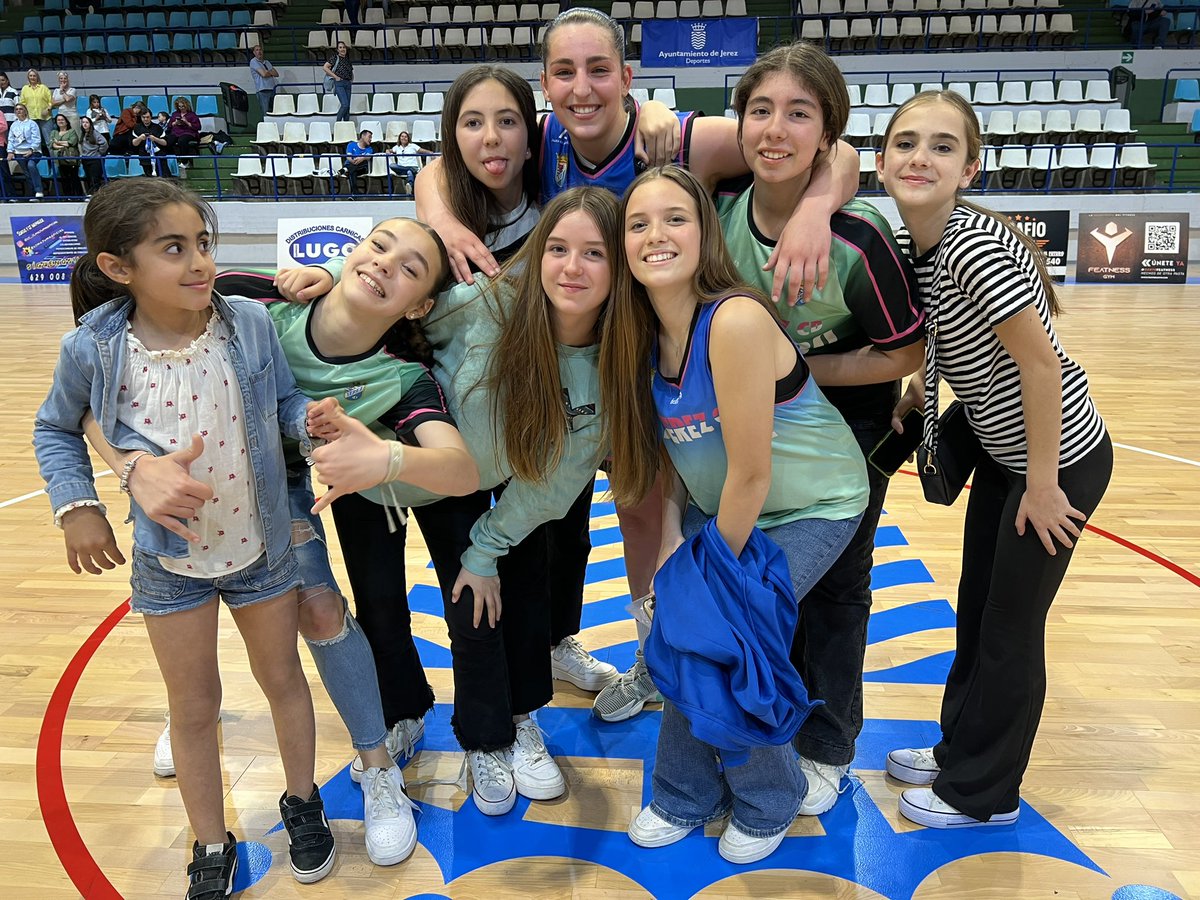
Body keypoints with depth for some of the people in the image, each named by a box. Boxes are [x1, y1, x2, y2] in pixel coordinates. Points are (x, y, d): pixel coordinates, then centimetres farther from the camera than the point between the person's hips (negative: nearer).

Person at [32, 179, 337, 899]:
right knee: (194, 707, 16)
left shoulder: (250, 323, -17)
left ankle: (302, 804, 45)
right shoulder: (93, 350, -16)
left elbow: (285, 399, -3)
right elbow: (55, 432, 3)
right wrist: (77, 507, -9)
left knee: (282, 676, 19)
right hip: (170, 562, 0)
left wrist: (313, 416, -25)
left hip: (263, 548, 1)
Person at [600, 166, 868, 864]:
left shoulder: (736, 321, -31)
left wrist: (717, 575, -15)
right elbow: (674, 455, 2)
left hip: (811, 509, -6)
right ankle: (685, 796, 26)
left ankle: (767, 804, 19)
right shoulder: (643, 334, -8)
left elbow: (750, 474, -27)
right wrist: (672, 545, -7)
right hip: (717, 505, 6)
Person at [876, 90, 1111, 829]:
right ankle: (961, 748, 38)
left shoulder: (972, 245, -27)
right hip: (1003, 453, 8)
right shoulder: (916, 246, -2)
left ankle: (984, 793, 24)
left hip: (1060, 457, -8)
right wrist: (905, 408, 3)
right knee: (976, 609, 18)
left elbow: (1040, 363, -26)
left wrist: (1041, 486, -20)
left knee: (1010, 626, 4)